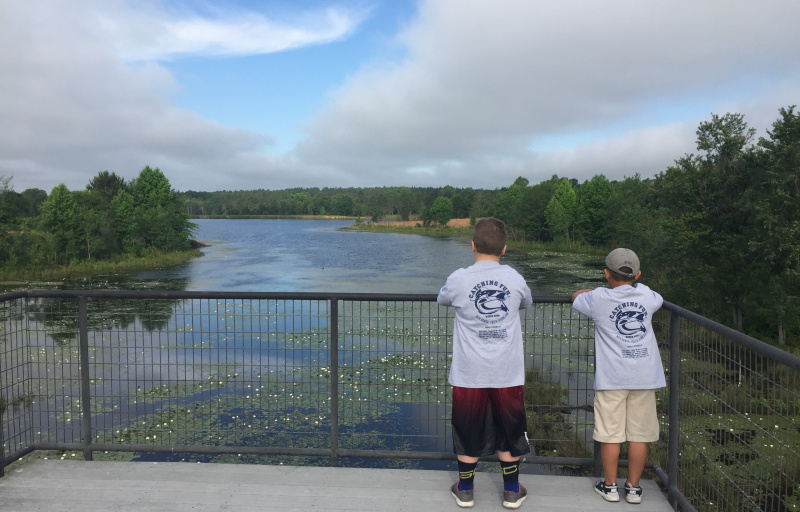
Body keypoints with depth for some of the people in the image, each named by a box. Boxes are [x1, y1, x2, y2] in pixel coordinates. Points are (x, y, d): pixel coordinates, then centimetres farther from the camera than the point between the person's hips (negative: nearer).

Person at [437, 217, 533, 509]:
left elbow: (442, 300, 12)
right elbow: (526, 302, 17)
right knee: (509, 431, 16)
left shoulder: (458, 279, -9)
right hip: (508, 372, 1)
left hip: (469, 373, -1)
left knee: (468, 431, 13)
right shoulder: (515, 278, -4)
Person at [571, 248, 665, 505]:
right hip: (645, 376, 3)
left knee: (610, 434, 7)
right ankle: (633, 488, 21)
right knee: (639, 434, 11)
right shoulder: (647, 295, 3)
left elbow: (576, 296, 17)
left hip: (612, 377, -3)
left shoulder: (599, 299, -5)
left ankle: (610, 486, 19)